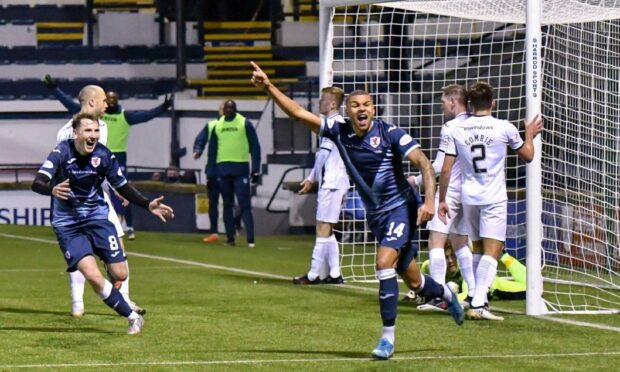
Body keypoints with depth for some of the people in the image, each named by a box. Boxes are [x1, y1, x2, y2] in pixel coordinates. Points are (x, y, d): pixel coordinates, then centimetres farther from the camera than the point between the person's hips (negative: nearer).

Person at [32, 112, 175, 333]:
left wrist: (148, 205, -5)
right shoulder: (62, 153, -19)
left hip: (97, 218, 3)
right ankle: (133, 318, -4)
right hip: (68, 225, -3)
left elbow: (123, 187, 5)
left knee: (120, 274, -1)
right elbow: (37, 183, -29)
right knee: (92, 276, -20)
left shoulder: (103, 156, -10)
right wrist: (52, 189, -51)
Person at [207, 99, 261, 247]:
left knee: (244, 205, -9)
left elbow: (255, 147, 0)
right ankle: (230, 238, 15)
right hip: (223, 170, 4)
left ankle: (250, 239, -13)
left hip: (241, 169, -4)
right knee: (227, 205, 9)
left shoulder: (245, 124, 0)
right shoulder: (217, 125, 10)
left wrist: (255, 170, -6)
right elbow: (212, 149, 14)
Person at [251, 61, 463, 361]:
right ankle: (446, 293, 49)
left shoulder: (390, 133, -14)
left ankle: (388, 337, -16)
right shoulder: (339, 132, -1)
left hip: (401, 208, -5)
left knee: (384, 263, -25)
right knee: (413, 281, 14)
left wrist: (429, 201, -29)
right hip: (375, 215, 5)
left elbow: (424, 164, -17)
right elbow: (298, 113, -4)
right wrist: (268, 87, -14)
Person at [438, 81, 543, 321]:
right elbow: (527, 156, 9)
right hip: (494, 199, -4)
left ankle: (478, 299, 21)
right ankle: (478, 303, -20)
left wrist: (442, 200, 11)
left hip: (469, 198, 4)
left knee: (478, 250, 17)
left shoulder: (458, 130, 1)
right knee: (492, 251, -8)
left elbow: (446, 170, 2)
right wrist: (530, 135, 27)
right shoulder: (504, 128, -6)